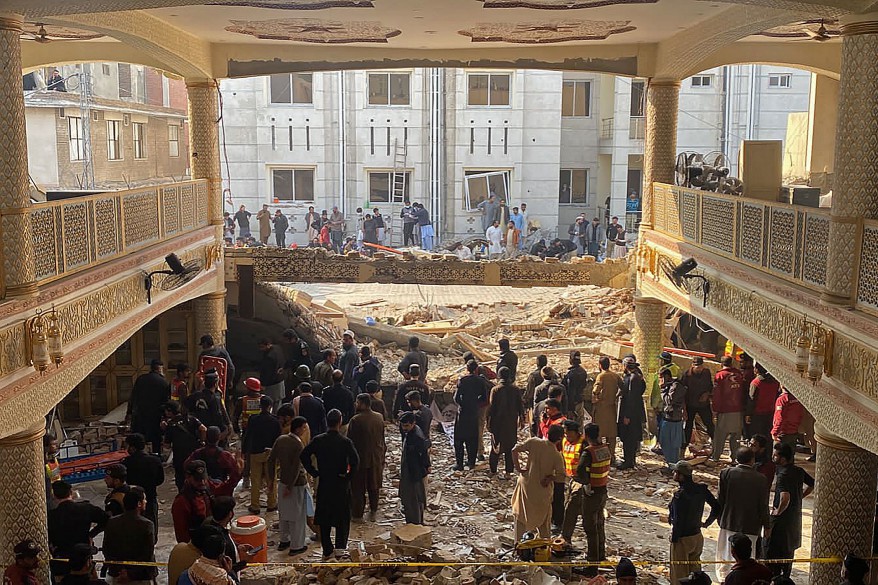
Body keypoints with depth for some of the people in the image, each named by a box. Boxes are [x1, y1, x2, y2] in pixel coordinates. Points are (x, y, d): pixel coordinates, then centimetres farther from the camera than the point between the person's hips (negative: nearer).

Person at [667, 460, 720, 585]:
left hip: (682, 538, -7)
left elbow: (678, 521, -23)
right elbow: (716, 507, 2)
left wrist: (673, 539, -12)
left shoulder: (680, 495, -26)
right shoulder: (701, 489, -5)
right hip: (697, 536, 7)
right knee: (695, 571, 21)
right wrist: (707, 523, 11)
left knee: (679, 575, 8)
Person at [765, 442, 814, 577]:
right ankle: (786, 577, 30)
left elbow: (785, 497, -38)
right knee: (788, 550, 20)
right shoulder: (799, 471, 1)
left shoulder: (784, 475, -25)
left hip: (782, 519, -9)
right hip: (795, 518, 9)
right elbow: (812, 484, 15)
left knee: (773, 551, 2)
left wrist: (778, 511, -22)